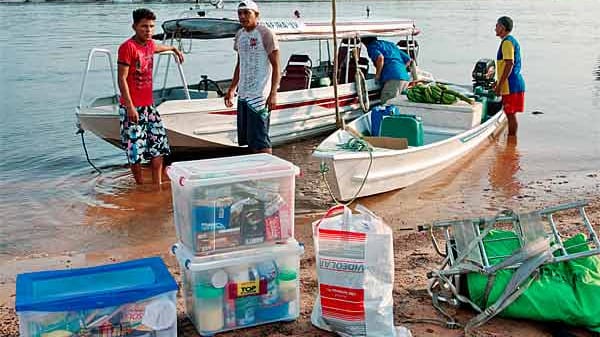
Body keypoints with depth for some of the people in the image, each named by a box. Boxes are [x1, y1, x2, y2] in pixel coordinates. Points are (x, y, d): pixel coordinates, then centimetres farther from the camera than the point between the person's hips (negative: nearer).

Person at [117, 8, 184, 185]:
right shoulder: (127, 47, -13)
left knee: (159, 145, 9)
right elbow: (122, 79, -16)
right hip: (132, 107, -8)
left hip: (149, 106, 8)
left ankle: (157, 185, 17)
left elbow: (158, 47, 38)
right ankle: (141, 187, 13)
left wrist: (174, 49, 55)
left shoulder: (149, 44, 10)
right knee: (135, 149, 0)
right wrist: (130, 107, -22)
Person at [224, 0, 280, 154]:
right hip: (243, 94, 8)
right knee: (246, 139, 12)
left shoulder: (266, 34, -8)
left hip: (259, 95, -8)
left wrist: (273, 94, -19)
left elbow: (276, 66, -11)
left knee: (260, 141, -8)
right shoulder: (239, 35, 13)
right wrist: (232, 89, 20)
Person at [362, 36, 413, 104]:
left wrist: (377, 75, -4)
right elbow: (408, 59, 29)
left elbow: (380, 57, -15)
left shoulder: (371, 46, 9)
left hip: (394, 78, -8)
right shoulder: (390, 44, 31)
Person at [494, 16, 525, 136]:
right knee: (510, 114, 13)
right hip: (514, 83, 10)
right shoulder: (512, 41, 19)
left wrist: (500, 85, -20)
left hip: (511, 85, -10)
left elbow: (509, 64, -21)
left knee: (511, 115, -5)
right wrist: (498, 83, 27)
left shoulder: (507, 42, -13)